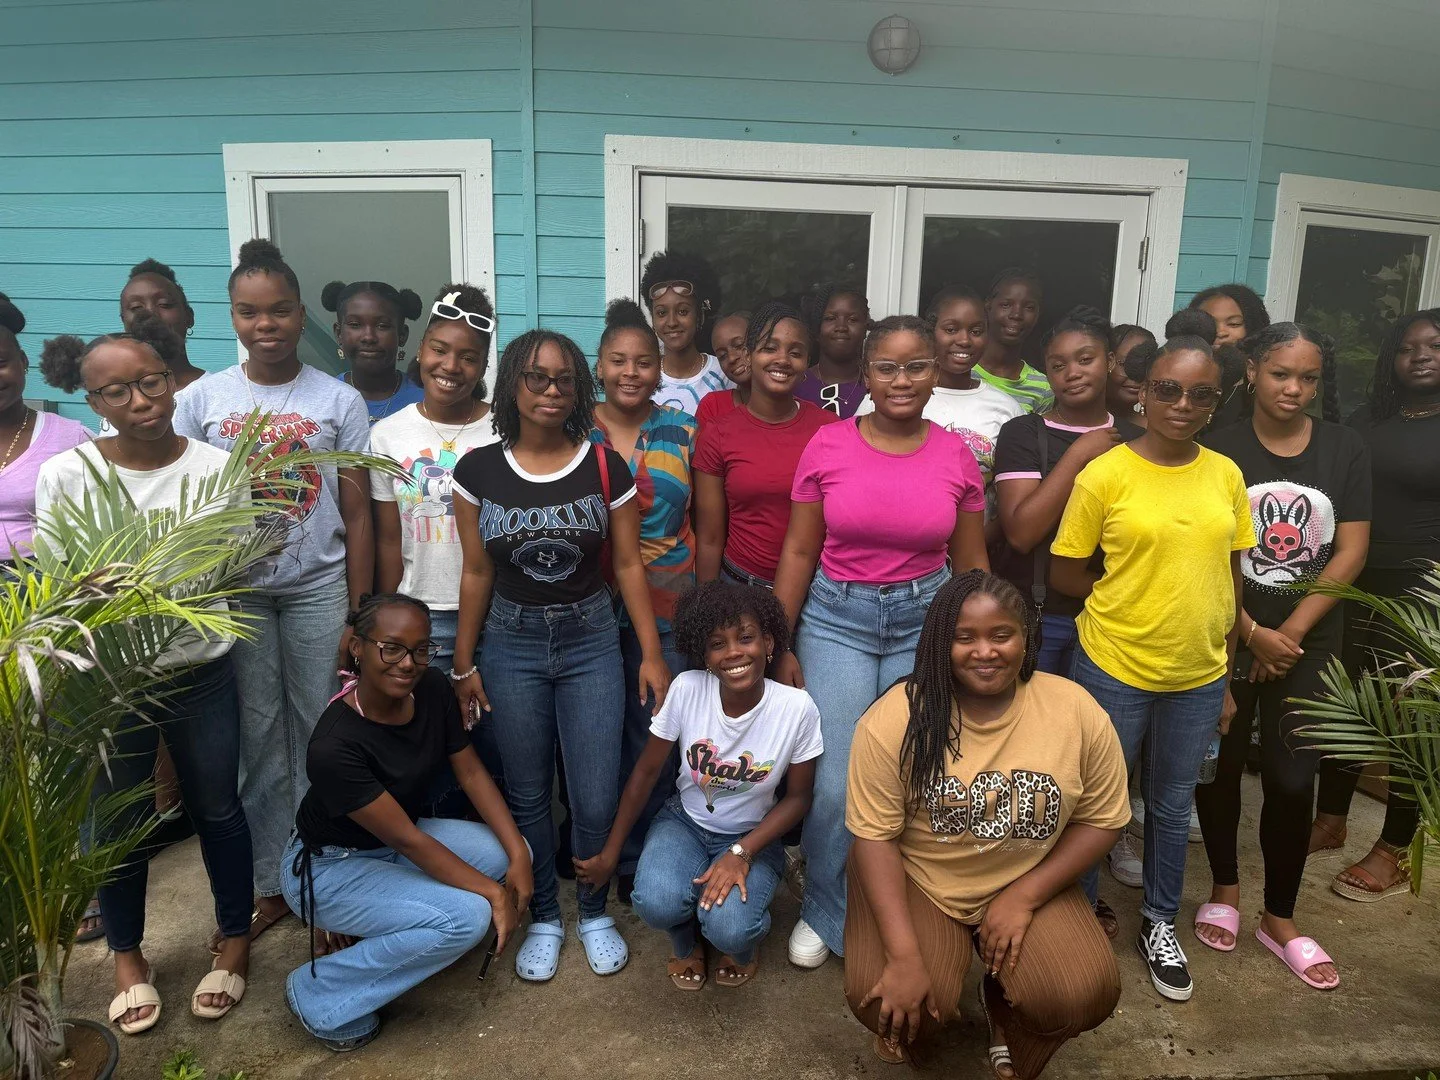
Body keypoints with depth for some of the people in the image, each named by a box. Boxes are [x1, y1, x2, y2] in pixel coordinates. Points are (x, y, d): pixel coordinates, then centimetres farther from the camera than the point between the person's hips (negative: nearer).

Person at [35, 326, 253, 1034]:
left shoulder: (216, 468, -7)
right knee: (120, 824, 15)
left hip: (201, 674, 1)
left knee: (216, 809, 15)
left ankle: (235, 938, 37)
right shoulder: (65, 476, -10)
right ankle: (128, 955, 39)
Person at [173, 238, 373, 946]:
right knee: (258, 737, 7)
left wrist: (357, 616, -3)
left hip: (319, 589, -1)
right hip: (237, 591, 1)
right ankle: (268, 884, 21)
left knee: (320, 735, 3)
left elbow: (357, 515, 0)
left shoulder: (340, 401, 0)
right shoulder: (201, 399, 3)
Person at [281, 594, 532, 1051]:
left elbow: (471, 772, -5)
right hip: (328, 868, -7)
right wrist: (493, 893, -22)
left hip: (393, 839, 7)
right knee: (466, 918, -24)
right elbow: (407, 840, -28)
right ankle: (318, 994, -4)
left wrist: (518, 855, -14)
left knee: (508, 855, -9)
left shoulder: (432, 690, -14)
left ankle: (377, 926, 8)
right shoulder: (335, 745, -33)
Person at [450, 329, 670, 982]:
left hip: (591, 641, 0)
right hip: (511, 645, 1)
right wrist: (464, 664, 6)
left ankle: (594, 913, 29)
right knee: (527, 795, 11)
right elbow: (476, 573, 3)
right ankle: (543, 918, 33)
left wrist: (652, 654, -2)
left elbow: (628, 565, 1)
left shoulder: (606, 468, -4)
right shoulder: (478, 470, -3)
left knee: (596, 800, 2)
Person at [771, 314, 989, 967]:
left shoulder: (956, 456, 0)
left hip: (925, 618, 2)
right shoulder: (828, 446, -4)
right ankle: (824, 914, 24)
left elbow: (971, 564, 7)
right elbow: (798, 552, 0)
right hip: (836, 617, -1)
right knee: (835, 783, -3)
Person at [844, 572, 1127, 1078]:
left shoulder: (1077, 711, -12)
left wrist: (1024, 895, -14)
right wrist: (904, 955, -23)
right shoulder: (896, 719, -19)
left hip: (1029, 884, 2)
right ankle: (910, 1033, 17)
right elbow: (874, 835, -16)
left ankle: (1004, 1007, 16)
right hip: (916, 881, -2)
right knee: (890, 1003, -24)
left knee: (1085, 996, -21)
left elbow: (1101, 819, -3)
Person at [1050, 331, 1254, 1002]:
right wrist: (1134, 598, -9)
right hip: (1114, 670, -3)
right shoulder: (1105, 476, -11)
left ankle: (1160, 925, 39)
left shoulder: (1226, 475, 1)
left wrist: (1225, 679, 8)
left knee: (1173, 806, 19)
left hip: (1198, 678, 4)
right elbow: (1064, 574, -6)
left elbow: (1230, 580, 7)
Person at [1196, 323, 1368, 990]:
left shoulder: (1346, 451, 2)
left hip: (1308, 643, 1)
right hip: (1227, 637, -1)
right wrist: (1252, 632, -12)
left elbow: (1350, 552, -1)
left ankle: (1280, 918, 20)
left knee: (1292, 779, 2)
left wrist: (1291, 631, -8)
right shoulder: (1220, 450, -5)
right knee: (1221, 765, 9)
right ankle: (1224, 888, 30)